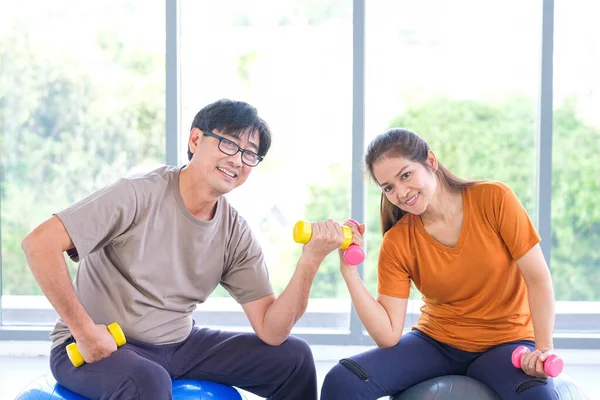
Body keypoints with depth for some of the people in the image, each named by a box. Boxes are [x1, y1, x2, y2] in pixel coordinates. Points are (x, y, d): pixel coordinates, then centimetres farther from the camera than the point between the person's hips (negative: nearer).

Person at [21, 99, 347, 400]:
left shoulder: (235, 233, -1)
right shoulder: (139, 197, -19)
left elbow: (271, 331, -5)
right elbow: (40, 243, -25)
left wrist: (310, 261, -19)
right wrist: (86, 332, -22)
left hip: (179, 344, 7)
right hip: (100, 348, -6)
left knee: (293, 357, 3)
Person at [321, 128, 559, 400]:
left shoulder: (493, 199, -10)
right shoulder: (396, 243, -5)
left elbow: (538, 278, -10)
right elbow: (388, 335, -10)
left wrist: (543, 348, -23)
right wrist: (349, 270, -18)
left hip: (503, 344, -2)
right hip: (436, 343, 2)